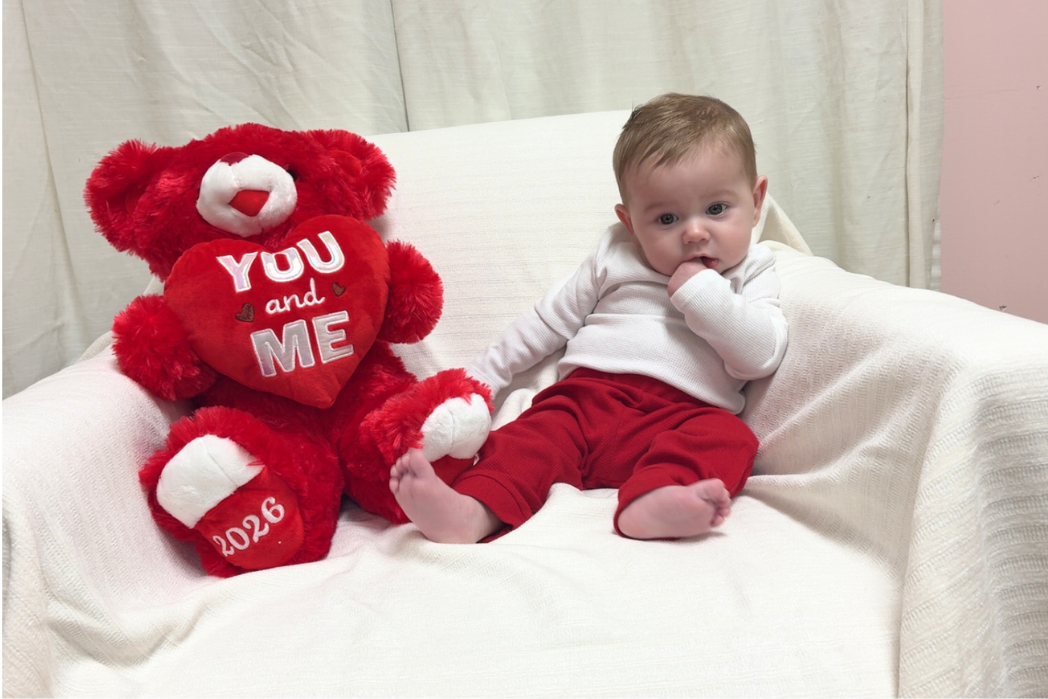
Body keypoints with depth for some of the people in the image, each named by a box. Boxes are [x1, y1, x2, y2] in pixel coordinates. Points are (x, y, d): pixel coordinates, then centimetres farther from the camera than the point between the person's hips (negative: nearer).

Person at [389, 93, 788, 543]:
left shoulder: (752, 275, 14)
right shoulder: (615, 257, 18)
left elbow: (761, 357, 0)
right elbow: (549, 321, 23)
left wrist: (702, 294, -8)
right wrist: (480, 377, 20)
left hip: (685, 414, -1)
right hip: (590, 393, 2)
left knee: (728, 440, -32)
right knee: (543, 430, -28)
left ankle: (649, 503, -58)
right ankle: (471, 511, -52)